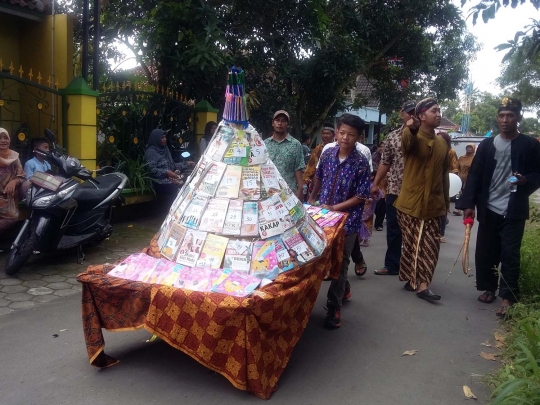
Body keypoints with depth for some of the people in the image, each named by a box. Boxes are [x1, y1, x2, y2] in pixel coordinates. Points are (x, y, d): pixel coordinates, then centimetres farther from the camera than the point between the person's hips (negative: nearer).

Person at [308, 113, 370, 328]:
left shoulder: (361, 163, -14)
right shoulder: (327, 154, -1)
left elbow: (361, 196, -13)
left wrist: (335, 208, -17)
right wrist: (312, 198, 25)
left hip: (347, 220, -5)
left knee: (340, 263, 2)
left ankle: (334, 308, 13)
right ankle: (345, 289, 41)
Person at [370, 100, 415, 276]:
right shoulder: (392, 136, 6)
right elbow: (385, 162, 9)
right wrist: (376, 183, 6)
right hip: (395, 190, 2)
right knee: (393, 230, 9)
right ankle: (392, 265, 22)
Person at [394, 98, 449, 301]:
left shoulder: (442, 143, 10)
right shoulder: (413, 138, -8)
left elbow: (444, 174, 15)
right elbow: (406, 140, -34)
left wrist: (446, 200, 15)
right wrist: (410, 129, -58)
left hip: (433, 204, 5)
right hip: (411, 202, -5)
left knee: (430, 246, 5)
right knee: (412, 244, 7)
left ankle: (421, 283, 13)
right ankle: (413, 280, 21)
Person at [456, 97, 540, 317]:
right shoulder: (487, 144, 7)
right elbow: (474, 175, 4)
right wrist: (468, 203, -3)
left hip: (514, 211, -3)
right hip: (488, 209, 3)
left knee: (509, 254, -1)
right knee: (485, 252, 9)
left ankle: (507, 298, 6)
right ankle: (488, 288, 26)